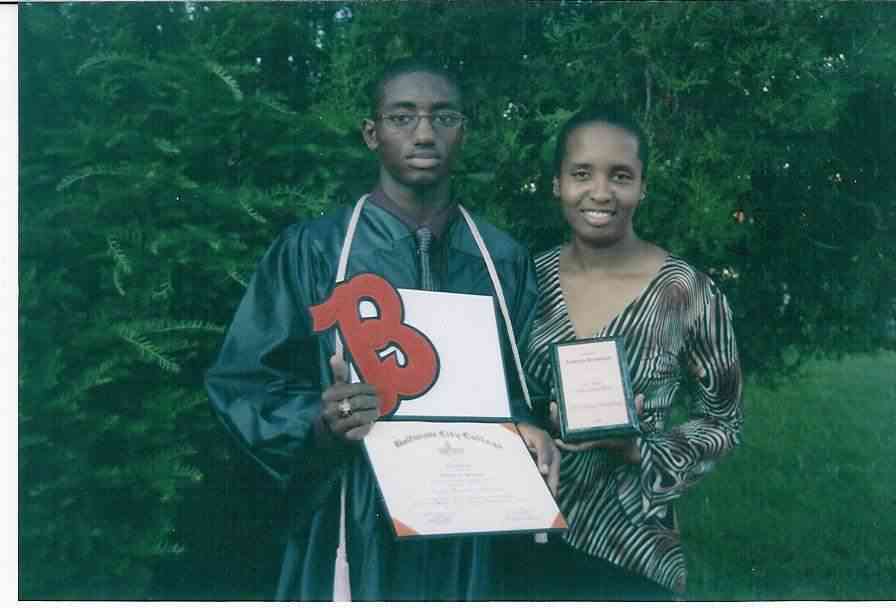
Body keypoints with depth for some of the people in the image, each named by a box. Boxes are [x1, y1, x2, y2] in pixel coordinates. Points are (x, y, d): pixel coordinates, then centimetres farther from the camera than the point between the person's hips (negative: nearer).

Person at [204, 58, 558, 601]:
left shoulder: (505, 260, 5)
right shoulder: (312, 251, -5)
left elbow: (525, 385, 11)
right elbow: (241, 381, -6)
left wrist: (527, 428, -11)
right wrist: (320, 423, -24)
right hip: (352, 532, -3)